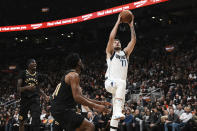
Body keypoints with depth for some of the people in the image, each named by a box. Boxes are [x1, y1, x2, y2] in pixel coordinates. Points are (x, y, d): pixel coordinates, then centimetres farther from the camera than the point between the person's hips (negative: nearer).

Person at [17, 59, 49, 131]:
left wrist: (45, 96, 9)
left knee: (36, 119, -15)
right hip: (24, 99, -2)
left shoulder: (38, 75, 9)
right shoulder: (23, 73, -3)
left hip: (35, 99, 2)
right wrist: (27, 87, -27)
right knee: (22, 121, 7)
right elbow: (18, 88, -8)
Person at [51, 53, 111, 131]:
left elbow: (81, 97, 25)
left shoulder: (68, 75, 21)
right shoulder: (74, 75, -10)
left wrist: (99, 103, 22)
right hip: (63, 110, -10)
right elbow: (77, 98, -22)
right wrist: (96, 106, -19)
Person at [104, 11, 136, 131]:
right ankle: (118, 111, -50)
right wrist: (118, 22, 0)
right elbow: (111, 37, -4)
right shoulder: (110, 52, 11)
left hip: (120, 83, 6)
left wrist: (131, 25, 9)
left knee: (116, 112, 1)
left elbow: (134, 40, 13)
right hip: (110, 81, -6)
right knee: (121, 83, -39)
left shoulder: (125, 53, 23)